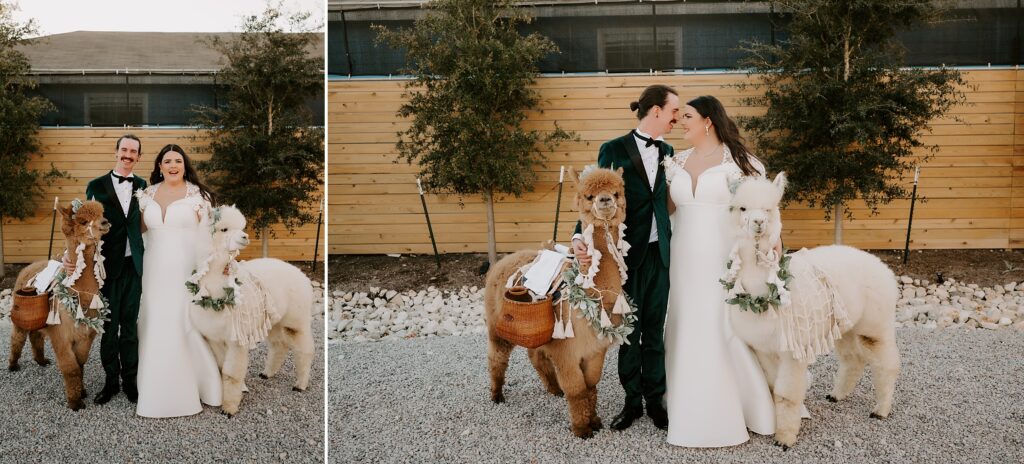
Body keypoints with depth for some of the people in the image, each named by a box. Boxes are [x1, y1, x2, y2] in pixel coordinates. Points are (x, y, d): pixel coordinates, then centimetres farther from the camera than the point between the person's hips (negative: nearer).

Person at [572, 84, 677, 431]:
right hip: (626, 253, -3)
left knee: (654, 331, 10)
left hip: (659, 253, 3)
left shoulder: (668, 152, 8)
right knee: (628, 330, 9)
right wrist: (581, 238, -23)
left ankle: (655, 400, 22)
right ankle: (632, 401, 22)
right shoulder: (614, 150, -5)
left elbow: (669, 200, 7)